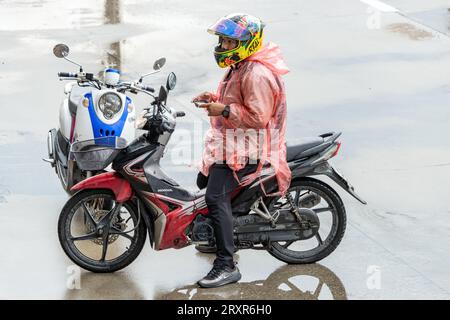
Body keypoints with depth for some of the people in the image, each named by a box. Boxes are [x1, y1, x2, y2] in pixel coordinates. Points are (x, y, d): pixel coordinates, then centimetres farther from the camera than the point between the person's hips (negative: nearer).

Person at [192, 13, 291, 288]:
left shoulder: (257, 74, -22)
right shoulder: (241, 66, 13)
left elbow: (258, 117, -27)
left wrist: (224, 111, -26)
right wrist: (215, 98, 10)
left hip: (246, 147, -11)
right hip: (230, 141, 12)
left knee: (216, 197, -21)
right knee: (204, 181, 22)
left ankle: (227, 267, -20)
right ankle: (218, 237, 40)